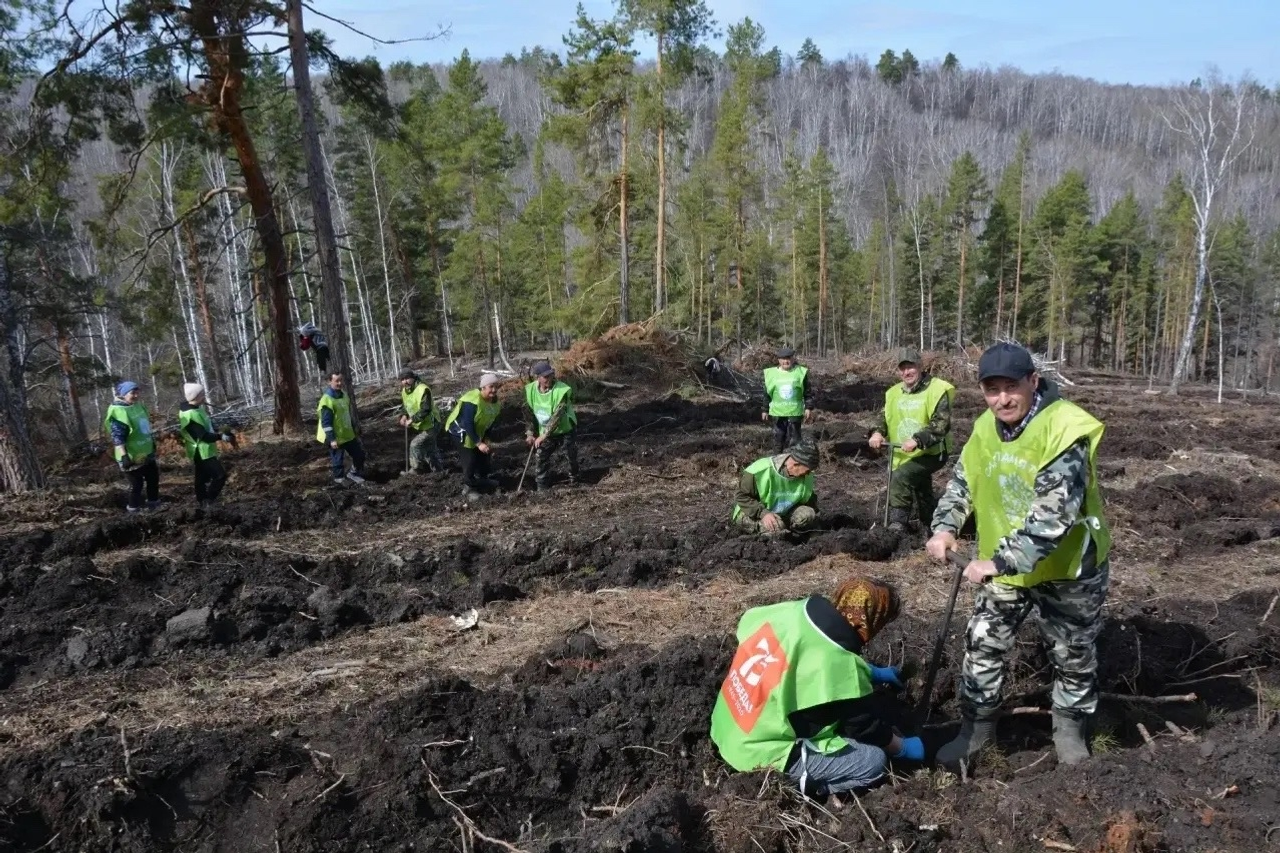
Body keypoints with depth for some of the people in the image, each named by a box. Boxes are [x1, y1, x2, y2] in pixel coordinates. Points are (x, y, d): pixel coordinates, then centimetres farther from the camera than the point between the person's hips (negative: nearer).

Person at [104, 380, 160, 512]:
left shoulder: (138, 405, 5)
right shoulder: (118, 412, -22)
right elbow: (118, 438, -25)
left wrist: (153, 444, 26)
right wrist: (124, 456, -29)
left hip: (146, 453, 9)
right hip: (132, 457, -9)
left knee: (153, 478, 19)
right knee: (136, 484, 0)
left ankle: (154, 505, 35)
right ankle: (134, 510, 15)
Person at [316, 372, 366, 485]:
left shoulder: (344, 395, 7)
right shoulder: (327, 400, -20)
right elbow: (326, 423, -22)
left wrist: (354, 430, 21)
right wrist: (331, 439, -24)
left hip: (348, 435, 8)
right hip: (335, 438, -8)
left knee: (359, 454, 16)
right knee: (338, 461, 1)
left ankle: (353, 474, 35)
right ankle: (338, 482, 14)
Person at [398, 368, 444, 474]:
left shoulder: (423, 389, -29)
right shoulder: (404, 391, 0)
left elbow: (425, 410, -35)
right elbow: (404, 405, 13)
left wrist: (412, 420, -35)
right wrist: (403, 416, -7)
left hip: (430, 425, -9)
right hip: (420, 425, 9)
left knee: (415, 445, -14)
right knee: (430, 448, 19)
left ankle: (415, 469, 0)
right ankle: (438, 468, 33)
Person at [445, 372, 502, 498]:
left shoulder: (495, 401, -7)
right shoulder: (473, 401, -34)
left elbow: (489, 421, 5)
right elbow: (467, 424, -34)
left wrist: (486, 439, -2)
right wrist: (478, 443, -35)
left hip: (476, 431, 8)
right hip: (461, 430, -8)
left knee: (483, 455, 17)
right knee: (470, 459, -11)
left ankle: (482, 479, 39)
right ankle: (468, 488, 2)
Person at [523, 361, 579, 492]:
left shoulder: (562, 390, -29)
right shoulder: (531, 390, -13)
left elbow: (557, 416, -32)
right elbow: (529, 413, 0)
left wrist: (544, 436, -34)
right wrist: (530, 433, -5)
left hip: (566, 430, -3)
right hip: (545, 432, 3)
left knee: (571, 456, 9)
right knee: (541, 458, -3)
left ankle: (574, 477, 39)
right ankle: (542, 488, 8)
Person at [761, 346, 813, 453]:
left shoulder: (800, 372, 0)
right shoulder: (772, 373, 3)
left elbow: (808, 393, 4)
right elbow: (767, 394, 10)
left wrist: (809, 408, -2)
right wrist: (765, 410, 10)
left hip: (795, 412, -1)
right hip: (777, 412, 1)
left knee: (793, 439, 1)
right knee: (778, 438, 7)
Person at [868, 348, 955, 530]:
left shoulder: (937, 390, -14)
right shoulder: (894, 393, 7)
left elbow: (941, 424, -22)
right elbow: (884, 417, 14)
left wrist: (917, 440, -34)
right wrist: (877, 433, -9)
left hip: (930, 453, -7)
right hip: (902, 455, 7)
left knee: (899, 479, -26)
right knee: (922, 496, 20)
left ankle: (897, 524, -19)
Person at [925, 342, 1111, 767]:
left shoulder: (1065, 432, -27)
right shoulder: (985, 428, -3)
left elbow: (1053, 513, -34)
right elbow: (962, 482, 9)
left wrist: (998, 562, -38)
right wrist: (945, 527, -11)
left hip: (1068, 567, -5)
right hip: (1004, 564, 5)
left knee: (1074, 655, 14)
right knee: (983, 645, 8)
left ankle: (1069, 730, 37)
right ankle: (977, 726, 26)